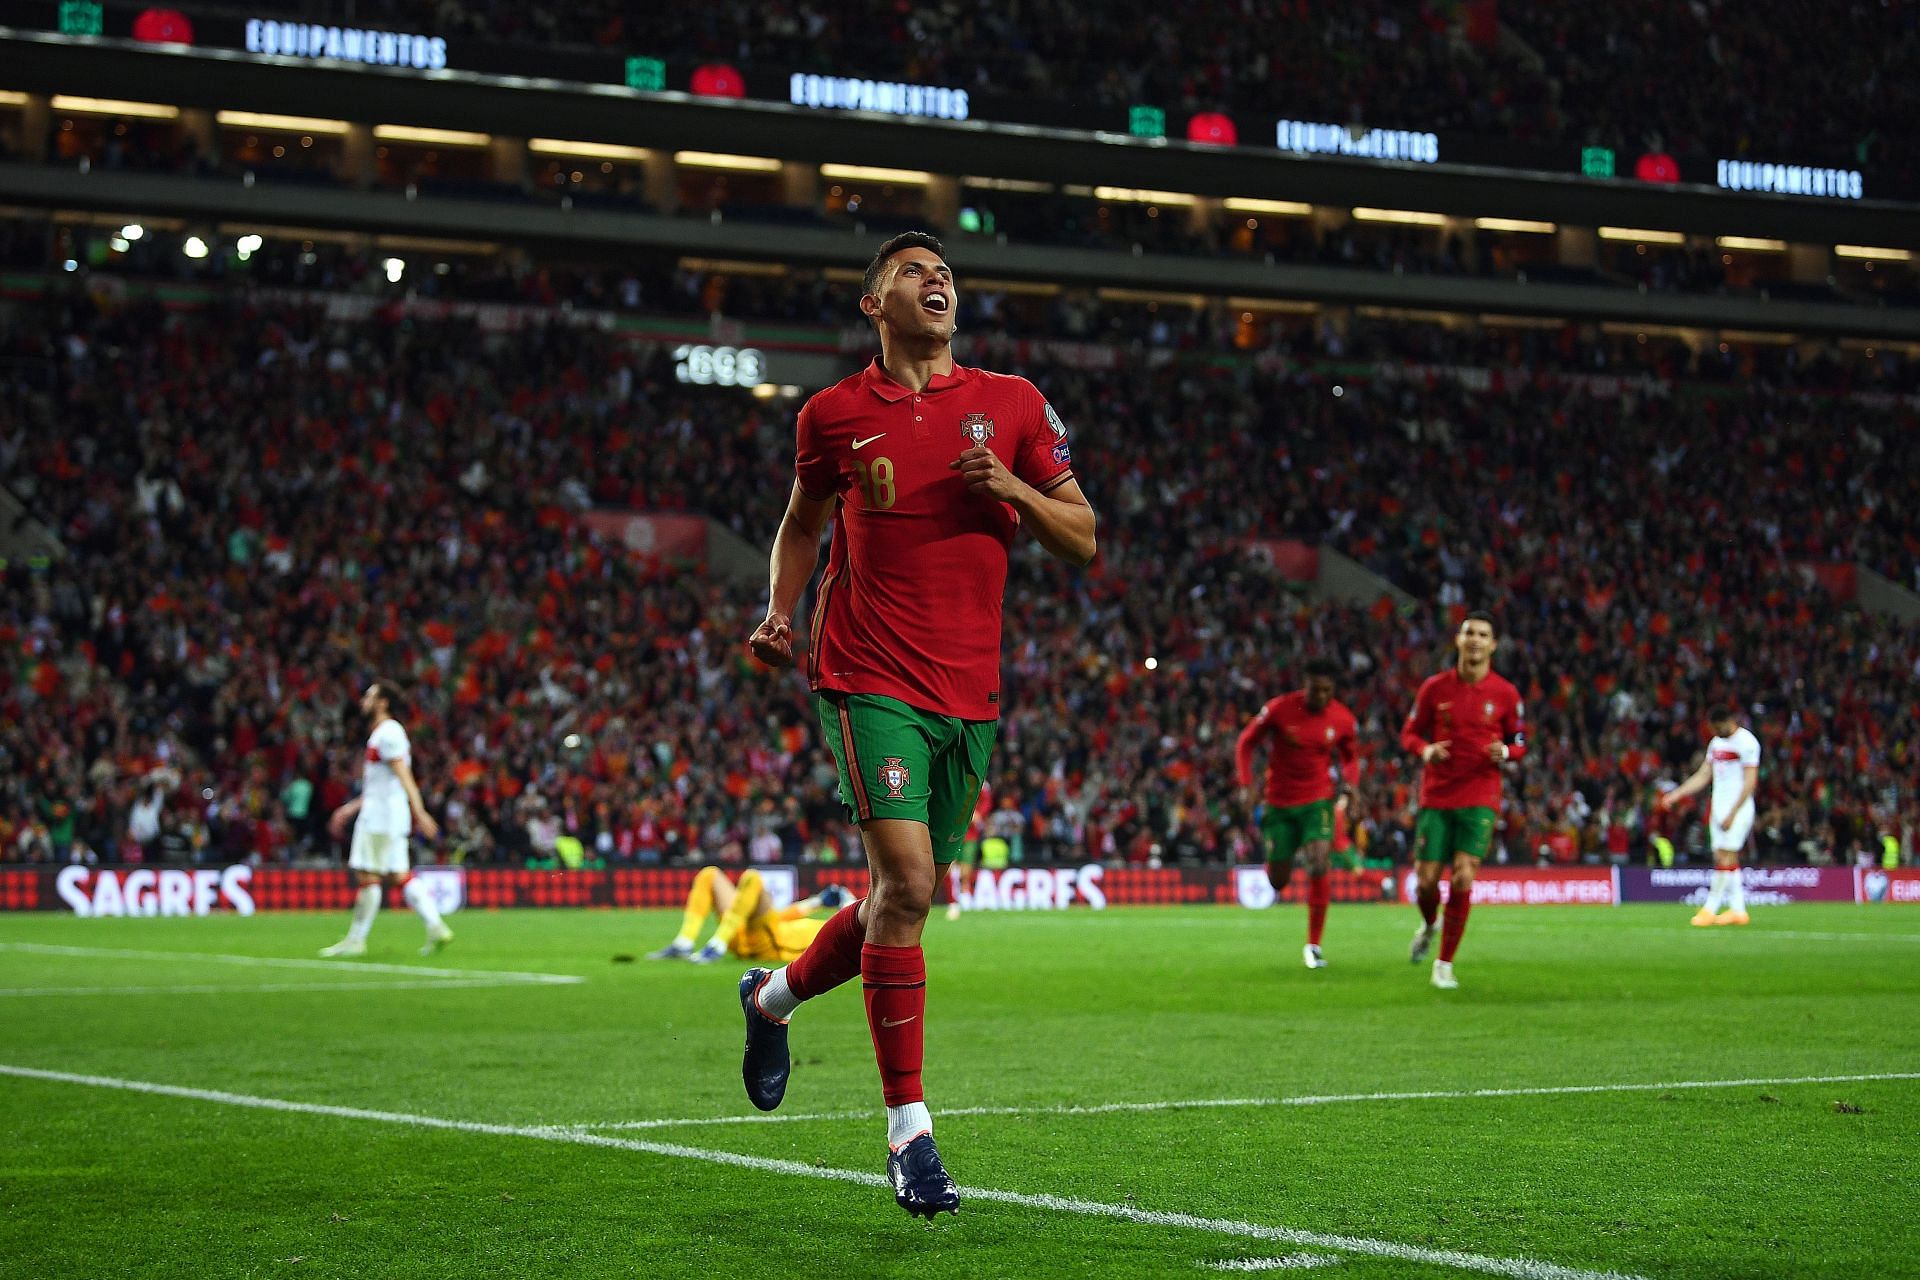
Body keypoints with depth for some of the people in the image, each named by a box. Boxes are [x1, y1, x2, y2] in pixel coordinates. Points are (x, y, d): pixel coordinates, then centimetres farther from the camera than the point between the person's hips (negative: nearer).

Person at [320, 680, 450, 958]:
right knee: (399, 876, 6)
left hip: (380, 819, -10)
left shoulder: (388, 734, -12)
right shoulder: (384, 734, 20)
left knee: (367, 877, -5)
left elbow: (404, 777, -20)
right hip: (377, 814, 10)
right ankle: (436, 927, 0)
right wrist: (350, 808, 28)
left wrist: (419, 813, -25)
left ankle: (355, 940, -2)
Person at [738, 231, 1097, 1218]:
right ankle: (909, 1132, -10)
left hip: (969, 691, 4)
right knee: (905, 884, -17)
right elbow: (803, 521, 20)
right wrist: (778, 615, 4)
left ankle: (774, 998, 41)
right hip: (870, 679, -4)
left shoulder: (1014, 405, 8)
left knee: (910, 896, 11)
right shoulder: (834, 415, 4)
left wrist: (1012, 488, -9)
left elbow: (1083, 542, 10)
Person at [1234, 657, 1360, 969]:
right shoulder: (1280, 709, -14)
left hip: (1317, 800, 0)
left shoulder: (1343, 719, -7)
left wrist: (1350, 782, -7)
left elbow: (1349, 756, 13)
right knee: (1277, 881, 4)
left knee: (1319, 865, -20)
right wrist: (1246, 785, -12)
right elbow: (1246, 742, -2)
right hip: (1279, 803, 0)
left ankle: (1313, 946, -9)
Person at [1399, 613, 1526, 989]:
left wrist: (1505, 751, -14)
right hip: (1436, 797, 1)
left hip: (1479, 799, -1)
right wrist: (1426, 750, -13)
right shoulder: (1435, 687, 2)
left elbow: (1520, 743, 10)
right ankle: (1428, 925, 36)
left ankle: (1445, 964, 0)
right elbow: (1410, 733, 9)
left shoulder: (1505, 694, 1)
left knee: (1463, 879, -12)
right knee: (1427, 880, -1)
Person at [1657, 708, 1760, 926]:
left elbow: (1750, 782, -14)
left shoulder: (1746, 742, -10)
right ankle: (1737, 910, 9)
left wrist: (1733, 813, -18)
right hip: (1718, 807, 8)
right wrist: (1675, 795, 9)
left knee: (1726, 857, -10)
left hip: (1738, 808, -8)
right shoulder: (1717, 742, 15)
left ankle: (1710, 908, -9)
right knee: (1724, 859, 5)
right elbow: (1703, 776, 19)